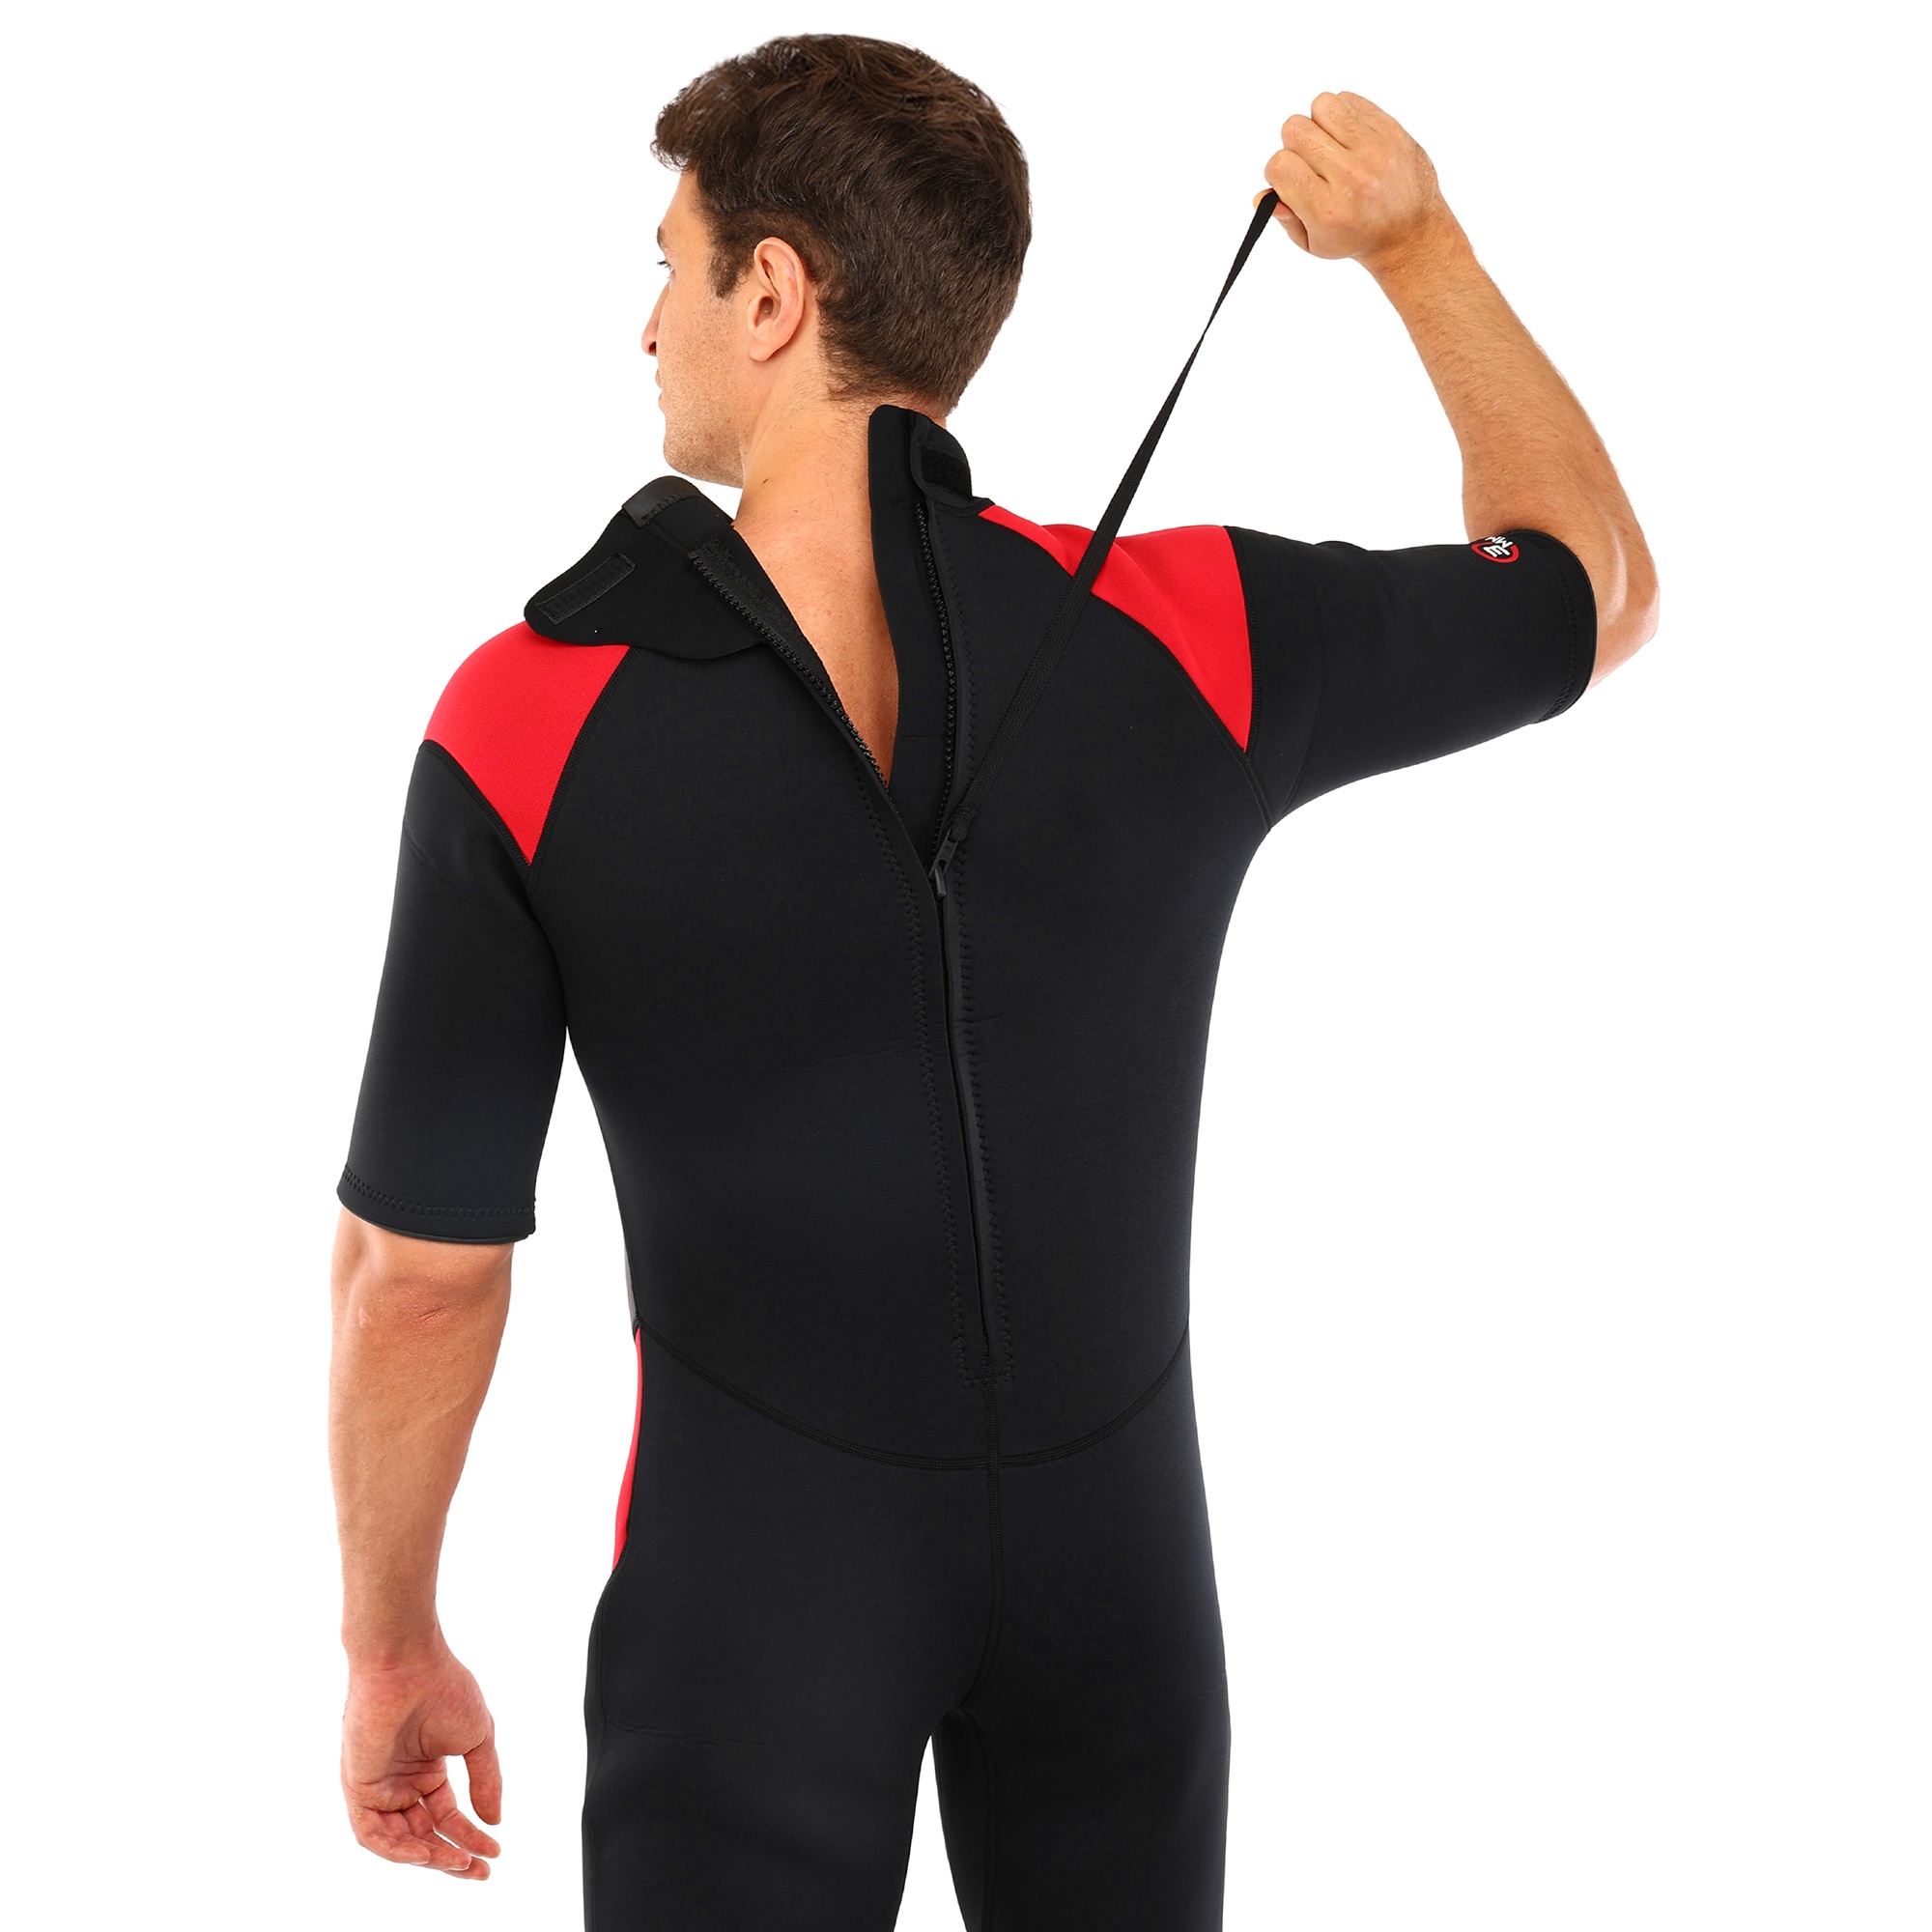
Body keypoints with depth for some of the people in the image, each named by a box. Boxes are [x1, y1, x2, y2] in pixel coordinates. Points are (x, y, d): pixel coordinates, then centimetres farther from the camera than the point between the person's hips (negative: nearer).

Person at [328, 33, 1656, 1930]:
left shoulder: (525, 726, -19)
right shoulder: (1187, 637, -15)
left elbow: (418, 1273, -13)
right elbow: (1600, 582, 4)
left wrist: (391, 1652, 2)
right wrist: (1419, 245, 12)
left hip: (751, 1569, -2)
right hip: (1115, 1540, 3)